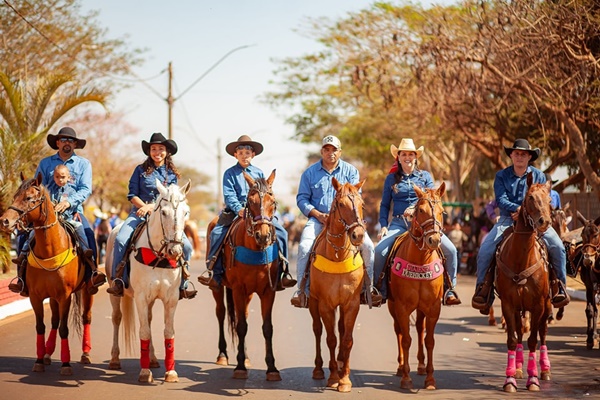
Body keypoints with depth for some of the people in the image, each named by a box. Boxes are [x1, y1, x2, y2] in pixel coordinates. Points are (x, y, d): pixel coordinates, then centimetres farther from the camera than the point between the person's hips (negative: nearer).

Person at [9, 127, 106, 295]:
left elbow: (86, 189, -5)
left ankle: (93, 272, -24)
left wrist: (69, 202, -22)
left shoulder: (84, 164, 7)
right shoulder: (45, 163, 11)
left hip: (73, 210, -1)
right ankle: (22, 278, -14)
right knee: (26, 232, -19)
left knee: (88, 233, -29)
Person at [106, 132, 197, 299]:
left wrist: (151, 206, -16)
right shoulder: (141, 170, 8)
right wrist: (145, 207, -14)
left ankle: (182, 286, -2)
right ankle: (117, 280, -19)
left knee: (186, 246, -15)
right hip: (140, 211, -1)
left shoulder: (172, 174, 10)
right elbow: (132, 194, 3)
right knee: (120, 239, -28)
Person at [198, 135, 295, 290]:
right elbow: (229, 195, -4)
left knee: (281, 232, -15)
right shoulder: (229, 173, 6)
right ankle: (213, 271, -16)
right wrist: (239, 209, -20)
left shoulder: (259, 173, 13)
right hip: (235, 210, -1)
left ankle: (282, 271, -9)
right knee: (217, 233, -23)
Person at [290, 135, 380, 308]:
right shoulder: (310, 172, 8)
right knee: (304, 246, -26)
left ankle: (367, 289, -4)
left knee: (367, 245, -19)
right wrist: (318, 215, -11)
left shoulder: (351, 171, 9)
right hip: (318, 219, 0)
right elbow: (302, 198, 5)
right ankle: (302, 290, -15)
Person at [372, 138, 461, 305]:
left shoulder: (425, 176, 10)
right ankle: (380, 289, -6)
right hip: (398, 223, 0)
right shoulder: (391, 178, 11)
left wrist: (416, 208, -19)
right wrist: (383, 226, -2)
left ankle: (449, 289, -3)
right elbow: (384, 205, 12)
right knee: (379, 251, -25)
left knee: (450, 250, -19)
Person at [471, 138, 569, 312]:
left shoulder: (539, 176, 5)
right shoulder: (501, 176, 3)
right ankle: (483, 286, -4)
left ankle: (559, 286, -4)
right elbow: (501, 200, -8)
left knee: (557, 246, -21)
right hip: (507, 220, 0)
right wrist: (517, 208, -27)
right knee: (485, 249, -21)